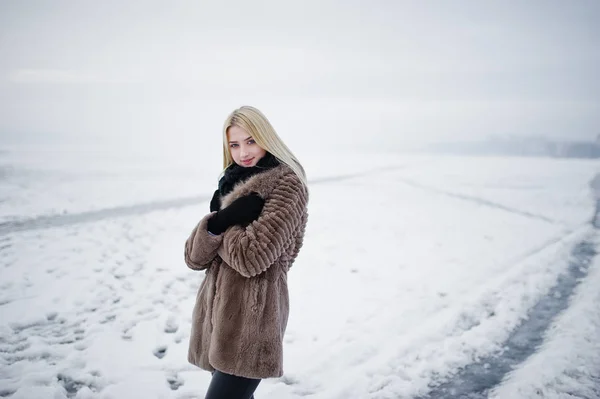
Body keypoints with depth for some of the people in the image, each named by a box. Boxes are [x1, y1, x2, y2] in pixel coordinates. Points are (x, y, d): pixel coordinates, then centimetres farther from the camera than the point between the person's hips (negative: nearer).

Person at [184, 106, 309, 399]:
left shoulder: (287, 184, -8)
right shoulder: (232, 185, 14)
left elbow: (251, 256, -20)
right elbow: (193, 257, 5)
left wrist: (218, 226, -4)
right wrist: (221, 219, -12)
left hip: (250, 321, -7)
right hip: (215, 314, 7)